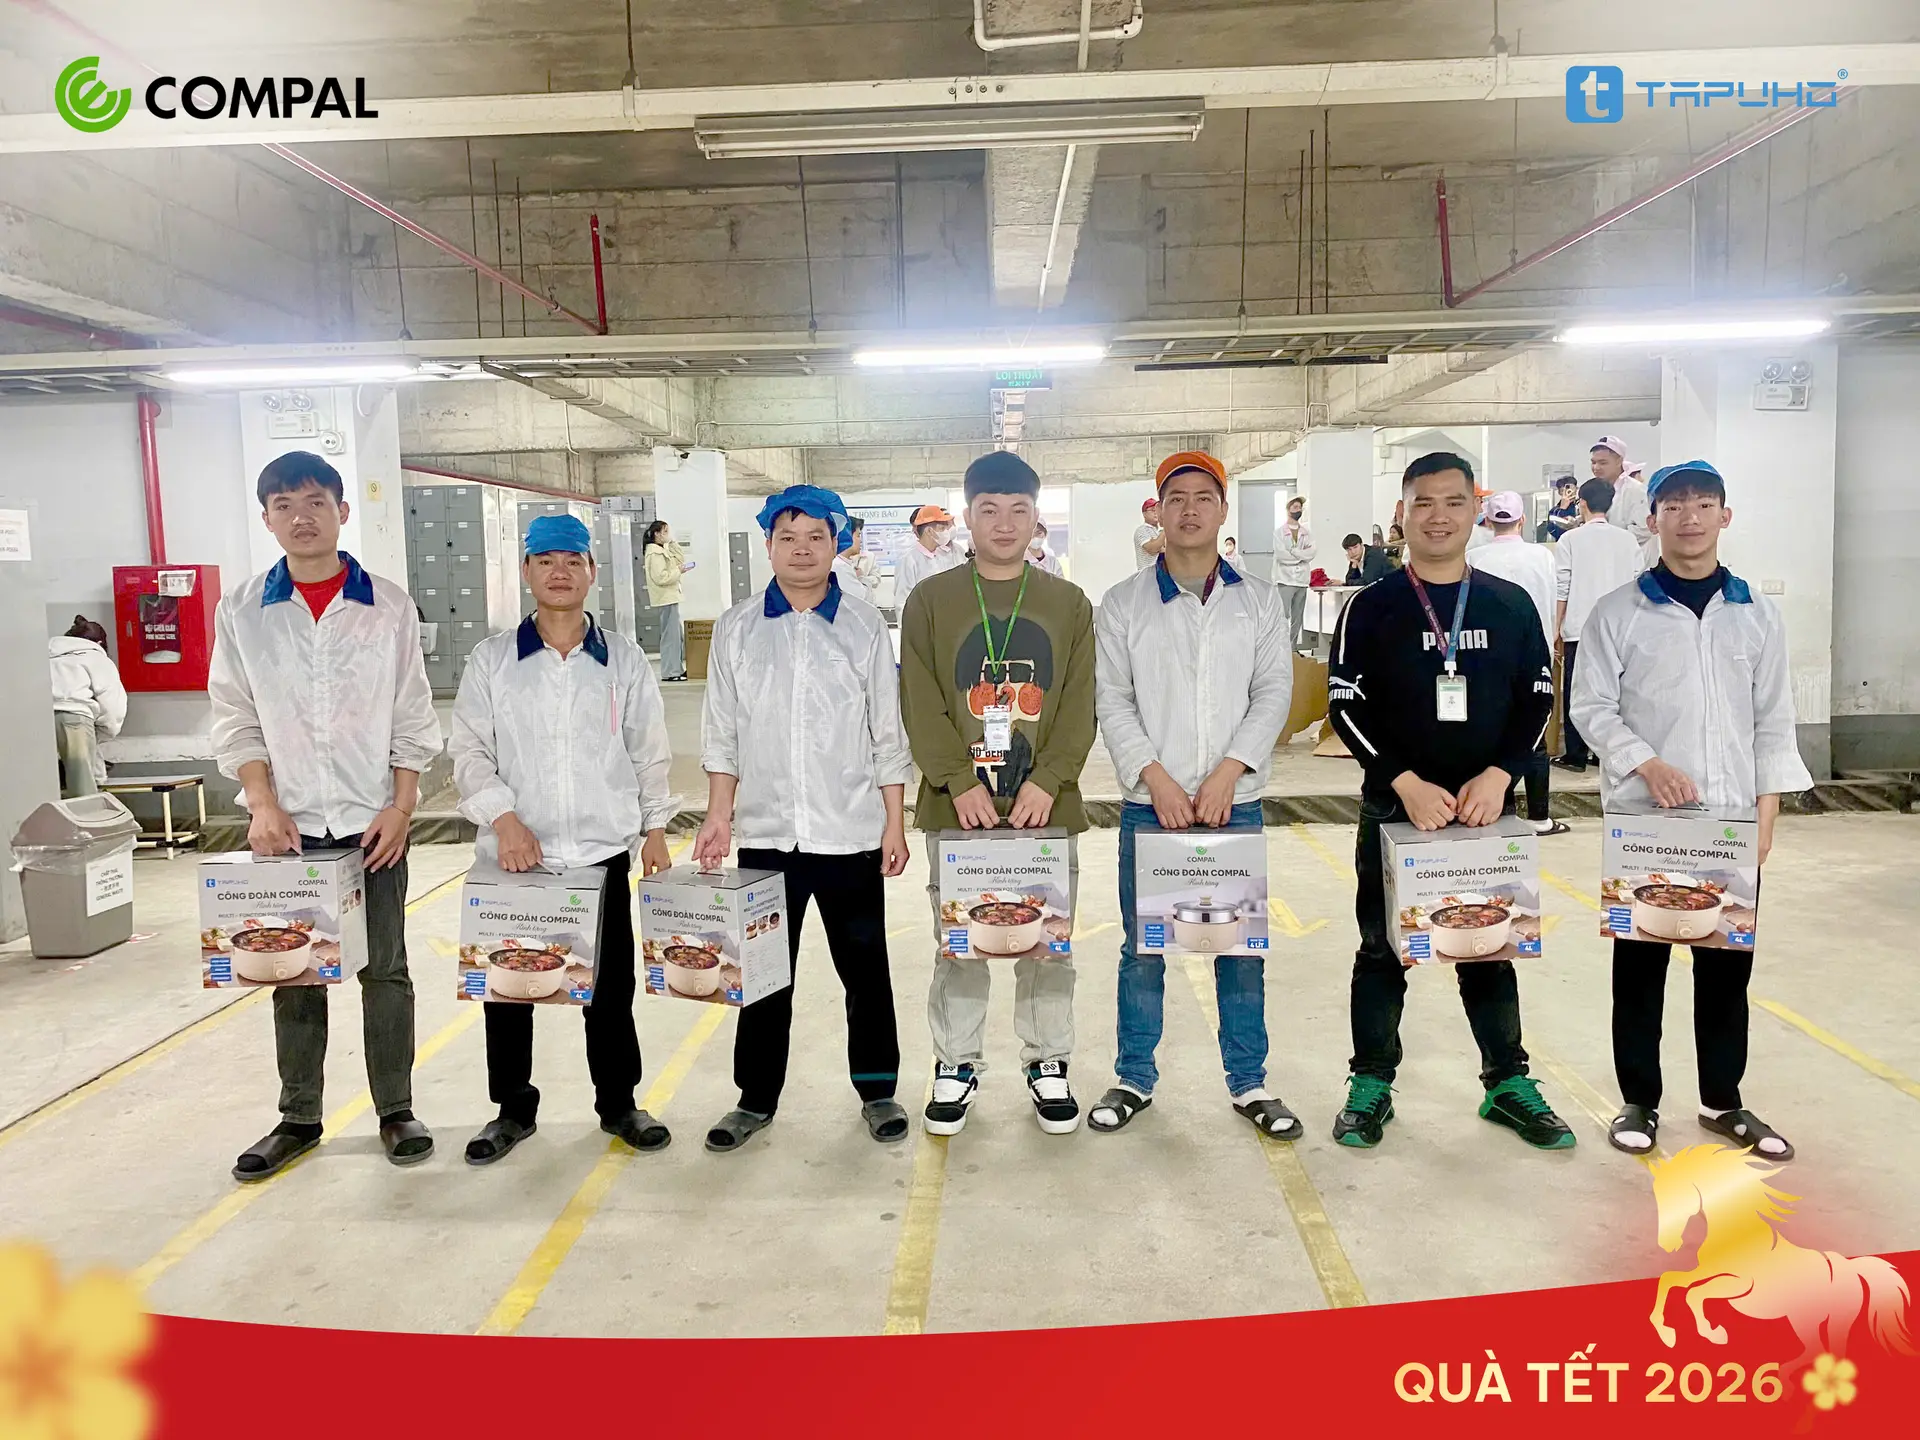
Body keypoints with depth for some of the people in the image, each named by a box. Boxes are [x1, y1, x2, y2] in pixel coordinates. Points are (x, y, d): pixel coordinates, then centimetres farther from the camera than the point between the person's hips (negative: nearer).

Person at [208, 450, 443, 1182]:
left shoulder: (389, 605, -1)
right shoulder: (241, 612, 2)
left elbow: (412, 718, 0)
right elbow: (236, 720, 2)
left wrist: (401, 807, -7)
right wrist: (262, 806, -9)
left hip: (374, 819, -1)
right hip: (289, 823, 1)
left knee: (385, 970, 7)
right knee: (292, 974, 10)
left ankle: (396, 1112, 19)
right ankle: (298, 1118, 24)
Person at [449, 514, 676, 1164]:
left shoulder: (624, 659, 5)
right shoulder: (492, 659, 2)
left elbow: (649, 751, 8)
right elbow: (469, 751, -1)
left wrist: (655, 828, 6)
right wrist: (503, 818, -14)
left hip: (603, 850, 0)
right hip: (514, 854, 0)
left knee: (610, 987, 9)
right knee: (506, 986, 8)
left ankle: (618, 1103, 26)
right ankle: (512, 1107, 26)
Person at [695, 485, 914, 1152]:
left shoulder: (864, 626, 0)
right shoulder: (737, 629, 3)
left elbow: (888, 736, 1)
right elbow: (722, 733, 7)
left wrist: (895, 823, -1)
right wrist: (718, 815, 0)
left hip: (851, 833, -1)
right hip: (764, 833, 1)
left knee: (864, 967, 10)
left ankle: (878, 1090, 27)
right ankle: (756, 1098, 27)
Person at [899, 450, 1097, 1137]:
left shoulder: (1069, 603, 6)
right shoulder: (931, 601, 2)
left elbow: (1080, 704, 0)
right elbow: (920, 705, -4)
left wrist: (1047, 780, -13)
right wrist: (959, 782, -14)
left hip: (1046, 808, 1)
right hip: (956, 809, -1)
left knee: (1048, 944, 10)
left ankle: (1048, 1062, 27)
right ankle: (956, 1064, 25)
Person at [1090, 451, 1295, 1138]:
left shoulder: (1258, 600, 6)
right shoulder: (1124, 603, 2)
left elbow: (1273, 692, 1)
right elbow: (1112, 700, -2)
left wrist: (1227, 773, -11)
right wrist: (1157, 779, -12)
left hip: (1235, 803, 1)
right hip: (1149, 805, -1)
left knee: (1242, 946, 8)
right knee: (1143, 947, 7)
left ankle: (1248, 1081, 23)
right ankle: (1135, 1078, 22)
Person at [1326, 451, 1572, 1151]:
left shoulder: (1511, 605, 5)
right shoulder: (1372, 607, -2)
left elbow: (1537, 699, 5)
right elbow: (1347, 707, -6)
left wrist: (1498, 774, -11)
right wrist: (1407, 783, -17)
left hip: (1488, 808, 2)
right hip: (1394, 808, -2)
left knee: (1491, 947, 12)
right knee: (1384, 949, 8)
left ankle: (1508, 1083, 27)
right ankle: (1371, 1086, 20)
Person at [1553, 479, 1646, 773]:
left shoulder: (1570, 540, -5)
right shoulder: (1628, 540, 6)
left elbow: (1561, 589, -5)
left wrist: (1556, 628, 1)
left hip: (1580, 628, -3)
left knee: (1576, 693, 3)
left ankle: (1575, 755, 5)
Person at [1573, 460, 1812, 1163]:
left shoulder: (1758, 615, 8)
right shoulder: (1616, 613, -1)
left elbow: (1774, 721, 8)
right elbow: (1592, 708, -3)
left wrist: (1767, 809, 1)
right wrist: (1648, 765, -17)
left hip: (1733, 817, 3)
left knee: (1728, 960, 10)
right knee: (1640, 960, 5)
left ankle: (1723, 1100, 25)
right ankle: (1639, 1101, 17)